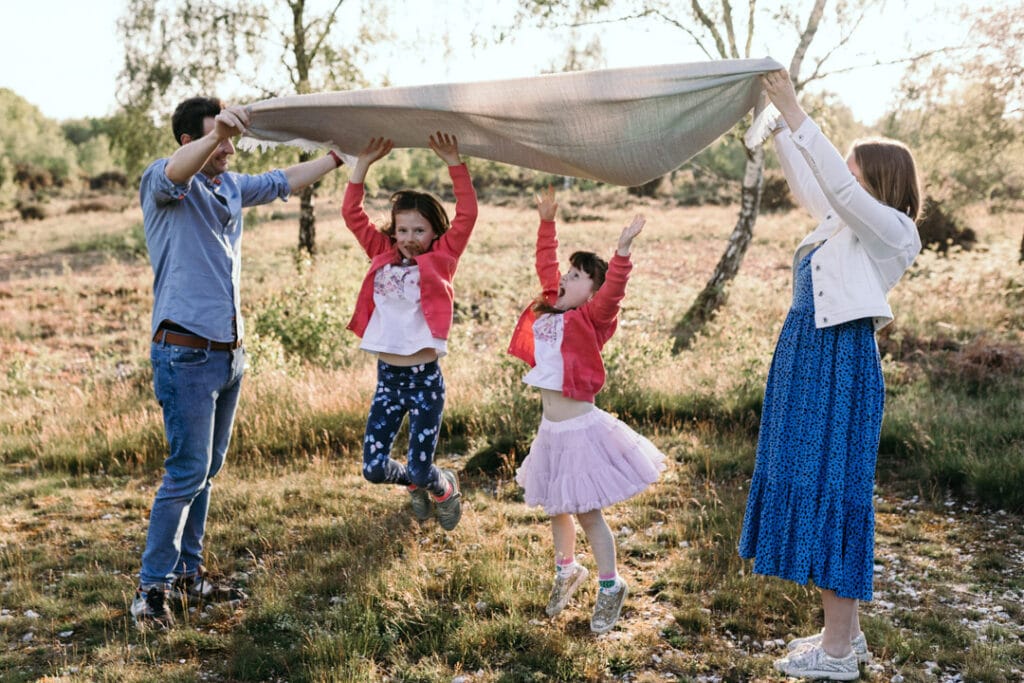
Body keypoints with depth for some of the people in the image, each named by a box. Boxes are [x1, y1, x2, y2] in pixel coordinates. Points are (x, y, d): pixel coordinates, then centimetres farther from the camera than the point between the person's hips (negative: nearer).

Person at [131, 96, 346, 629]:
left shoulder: (232, 186, 13)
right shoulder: (162, 183, -8)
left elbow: (284, 181, 27)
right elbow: (175, 172, -32)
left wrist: (341, 157, 28)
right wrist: (218, 133, -51)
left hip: (229, 352, 8)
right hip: (185, 354, -8)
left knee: (208, 469, 14)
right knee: (187, 472, -8)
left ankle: (187, 569, 26)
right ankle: (152, 586, 3)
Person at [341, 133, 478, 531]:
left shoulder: (441, 260, -2)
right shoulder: (383, 256, 7)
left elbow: (467, 215, -13)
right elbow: (352, 213, 5)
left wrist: (453, 162, -19)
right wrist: (364, 162, -2)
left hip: (424, 379, -4)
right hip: (387, 378, 4)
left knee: (421, 470, 1)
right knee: (374, 469, 4)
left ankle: (446, 487, 37)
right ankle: (416, 484, 37)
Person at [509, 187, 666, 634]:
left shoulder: (590, 318, -11)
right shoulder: (549, 310, 8)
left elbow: (612, 293, -30)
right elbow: (546, 265, 19)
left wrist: (623, 250, -42)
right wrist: (547, 223, 20)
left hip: (580, 430, -7)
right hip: (551, 430, 7)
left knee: (586, 512, 2)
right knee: (556, 508, 19)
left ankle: (610, 587, 18)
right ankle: (567, 570, 39)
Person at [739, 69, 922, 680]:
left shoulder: (891, 230, -9)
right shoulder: (845, 222, 14)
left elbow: (836, 183, -23)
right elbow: (807, 182, 25)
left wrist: (796, 115, -21)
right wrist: (780, 123, 19)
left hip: (840, 366, -10)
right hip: (811, 361, 10)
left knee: (832, 490, -5)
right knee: (814, 487, 13)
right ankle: (846, 633, 24)